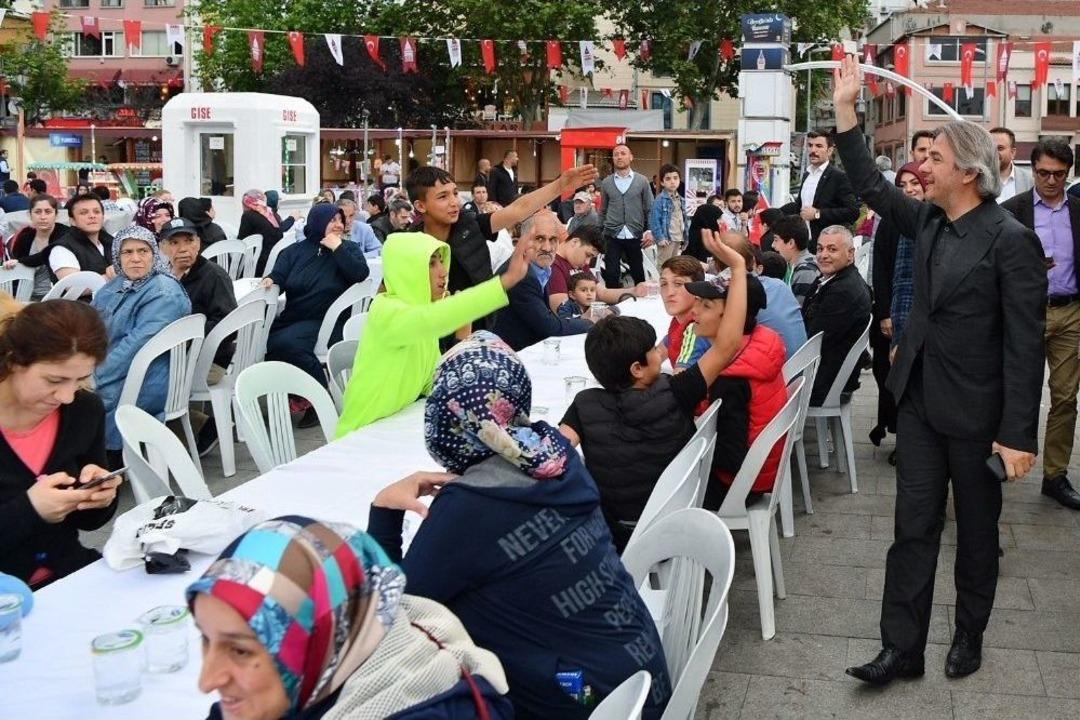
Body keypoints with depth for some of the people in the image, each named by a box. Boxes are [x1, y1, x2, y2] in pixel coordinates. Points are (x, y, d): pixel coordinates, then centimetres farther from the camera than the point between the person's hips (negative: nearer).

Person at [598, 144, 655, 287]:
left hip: (635, 236, 0)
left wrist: (650, 231, -8)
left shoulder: (642, 181, 4)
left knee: (638, 273, 8)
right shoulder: (606, 183, 8)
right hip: (612, 236, 1)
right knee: (611, 274, 0)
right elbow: (603, 211, 10)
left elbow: (649, 209, 3)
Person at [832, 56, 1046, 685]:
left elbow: (1026, 343, -17)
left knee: (977, 530, 13)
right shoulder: (928, 221, 2)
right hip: (920, 397, 6)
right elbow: (873, 187, 15)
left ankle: (970, 636, 32)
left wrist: (1019, 433, -19)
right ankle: (902, 648, 13)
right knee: (913, 528, 7)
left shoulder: (1010, 241, -17)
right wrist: (846, 112, 7)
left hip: (975, 410, -6)